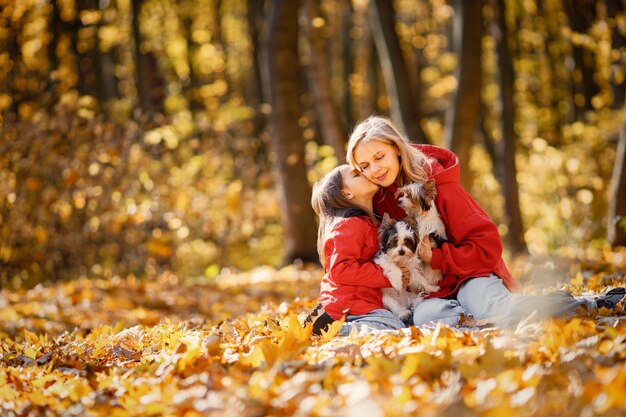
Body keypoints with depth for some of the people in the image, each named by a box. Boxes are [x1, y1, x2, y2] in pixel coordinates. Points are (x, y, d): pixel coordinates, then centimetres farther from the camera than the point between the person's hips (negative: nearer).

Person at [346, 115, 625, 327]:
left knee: (491, 310, -37)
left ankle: (598, 305, -21)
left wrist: (437, 259, -20)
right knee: (424, 317, -35)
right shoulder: (375, 197, 2)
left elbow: (487, 244, -11)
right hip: (429, 292, 3)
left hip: (470, 274, -3)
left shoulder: (437, 184, -11)